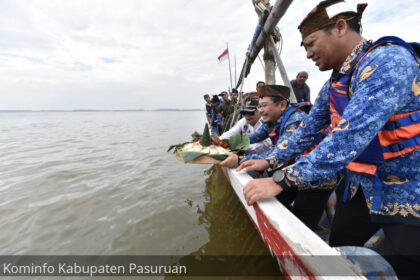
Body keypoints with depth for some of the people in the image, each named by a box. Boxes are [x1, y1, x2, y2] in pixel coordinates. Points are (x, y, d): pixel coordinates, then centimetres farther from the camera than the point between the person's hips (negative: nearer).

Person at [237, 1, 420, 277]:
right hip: (363, 188, 7)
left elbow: (351, 136, -34)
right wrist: (270, 161, 5)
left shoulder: (388, 60, -22)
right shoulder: (335, 83, 4)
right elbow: (307, 129, 9)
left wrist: (282, 181, -34)